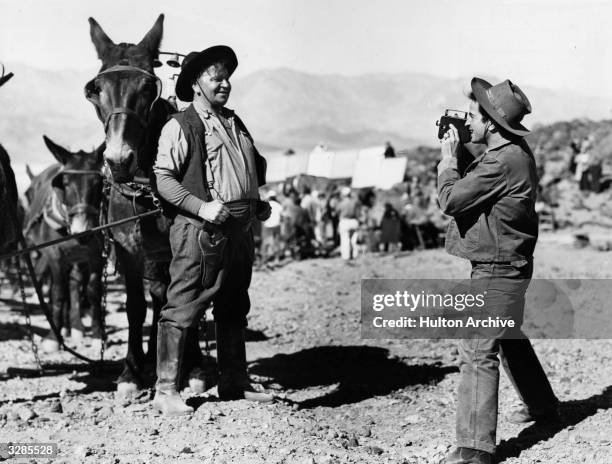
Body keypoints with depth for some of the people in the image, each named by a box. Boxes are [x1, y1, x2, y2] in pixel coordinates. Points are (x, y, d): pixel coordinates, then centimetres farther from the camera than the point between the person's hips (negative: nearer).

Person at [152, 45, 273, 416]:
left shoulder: (236, 124, 18)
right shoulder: (180, 126, -5)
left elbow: (255, 170, 30)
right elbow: (163, 177, -11)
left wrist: (258, 203, 15)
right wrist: (201, 206, -21)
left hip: (241, 229, 8)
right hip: (202, 230, -8)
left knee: (235, 309, 15)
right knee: (183, 308, -5)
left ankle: (235, 383, 26)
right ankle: (166, 389, 0)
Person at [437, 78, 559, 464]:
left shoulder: (503, 161, -24)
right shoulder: (517, 153, 8)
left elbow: (450, 199, -21)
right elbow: (474, 186, 15)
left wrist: (448, 159, -7)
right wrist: (458, 157, 4)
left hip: (496, 270, -11)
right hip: (508, 267, 11)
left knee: (479, 352, -10)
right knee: (511, 338, 26)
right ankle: (542, 405, 43)